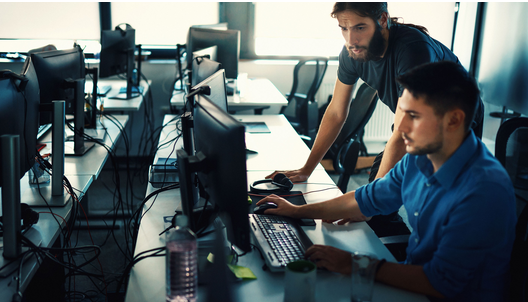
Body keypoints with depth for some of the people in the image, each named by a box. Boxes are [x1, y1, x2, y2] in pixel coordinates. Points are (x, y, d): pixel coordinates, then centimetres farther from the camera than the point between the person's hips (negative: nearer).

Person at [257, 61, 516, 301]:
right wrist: (297, 211, 17)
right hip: (416, 278, 7)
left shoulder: (485, 192, -30)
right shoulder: (419, 158, -4)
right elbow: (369, 199, 13)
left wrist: (354, 265, -24)